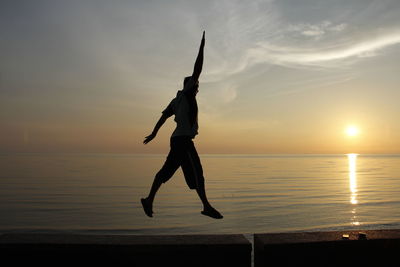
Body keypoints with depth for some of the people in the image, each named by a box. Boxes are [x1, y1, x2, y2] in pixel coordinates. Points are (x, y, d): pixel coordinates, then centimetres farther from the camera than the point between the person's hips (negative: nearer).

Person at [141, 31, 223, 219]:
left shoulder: (176, 100, 19)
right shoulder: (187, 94, -2)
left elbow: (163, 116, 17)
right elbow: (197, 69, -7)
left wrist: (154, 133, 21)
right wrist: (202, 46, -2)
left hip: (178, 140, 10)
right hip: (183, 140, -10)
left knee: (167, 170, 10)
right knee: (196, 172, -12)